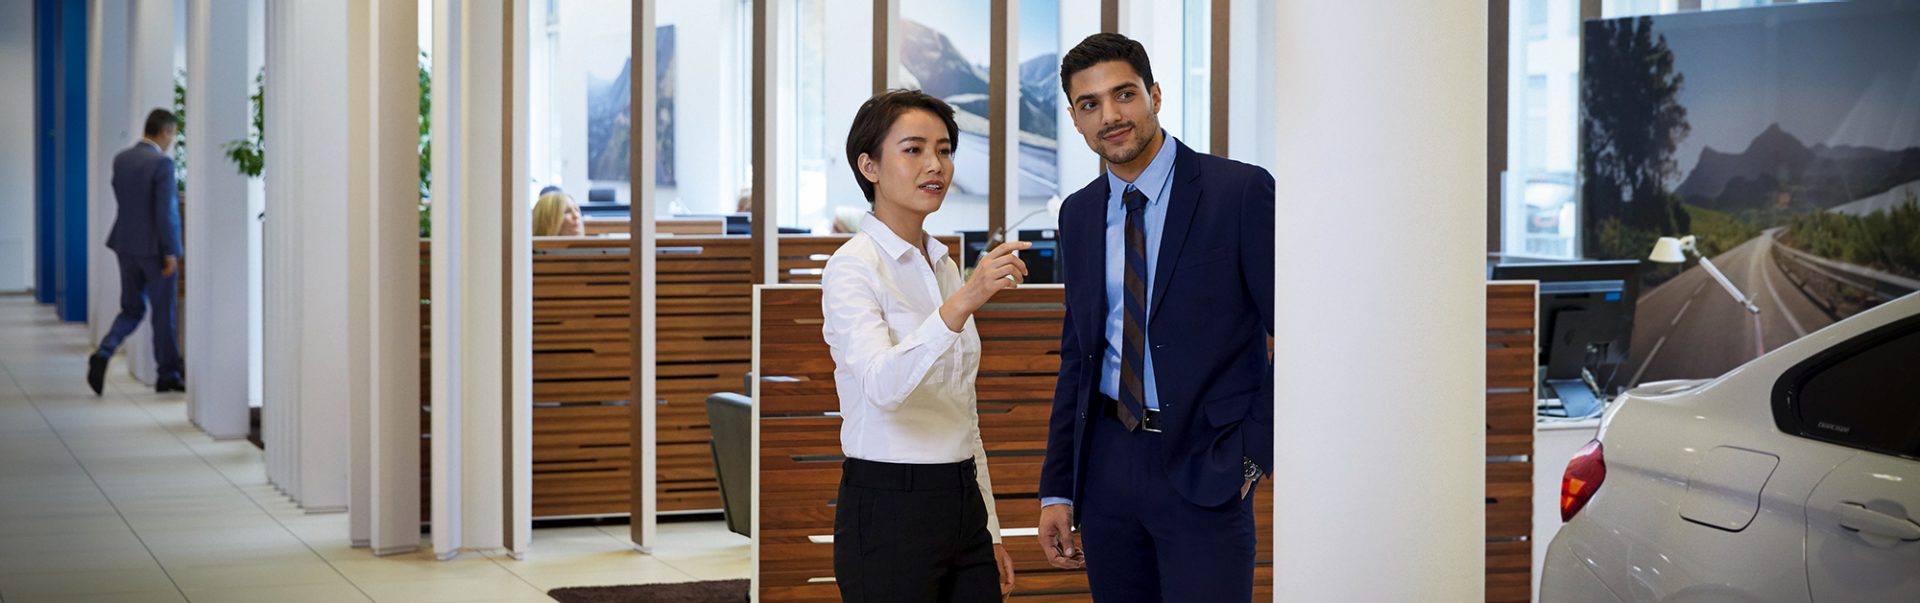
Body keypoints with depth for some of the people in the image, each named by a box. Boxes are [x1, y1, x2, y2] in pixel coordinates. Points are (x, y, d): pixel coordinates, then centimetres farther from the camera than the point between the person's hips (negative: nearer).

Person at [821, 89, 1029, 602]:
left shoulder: (943, 267, 13)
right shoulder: (854, 268, -12)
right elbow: (882, 385, -30)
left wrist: (989, 529, 15)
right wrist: (961, 303, -42)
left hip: (961, 503, 8)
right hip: (888, 514, -8)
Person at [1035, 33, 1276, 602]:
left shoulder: (1241, 191, -7)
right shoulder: (1080, 214, 11)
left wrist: (1255, 449, -9)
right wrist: (1057, 489, 12)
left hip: (1202, 467, -5)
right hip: (1107, 463, 5)